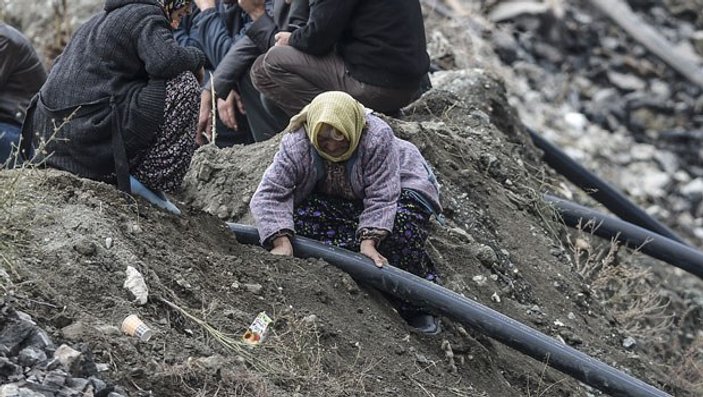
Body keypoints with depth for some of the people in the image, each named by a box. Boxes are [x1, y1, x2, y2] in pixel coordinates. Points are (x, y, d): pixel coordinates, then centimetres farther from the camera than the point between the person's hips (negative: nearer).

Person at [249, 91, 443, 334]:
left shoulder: (377, 138, -34)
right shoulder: (295, 144, -28)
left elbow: (381, 197, -33)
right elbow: (269, 194, -31)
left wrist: (368, 242, -45)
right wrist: (281, 242, -45)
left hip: (397, 184, -3)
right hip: (333, 200, 3)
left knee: (401, 228, -33)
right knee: (300, 218, -27)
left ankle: (416, 308, -15)